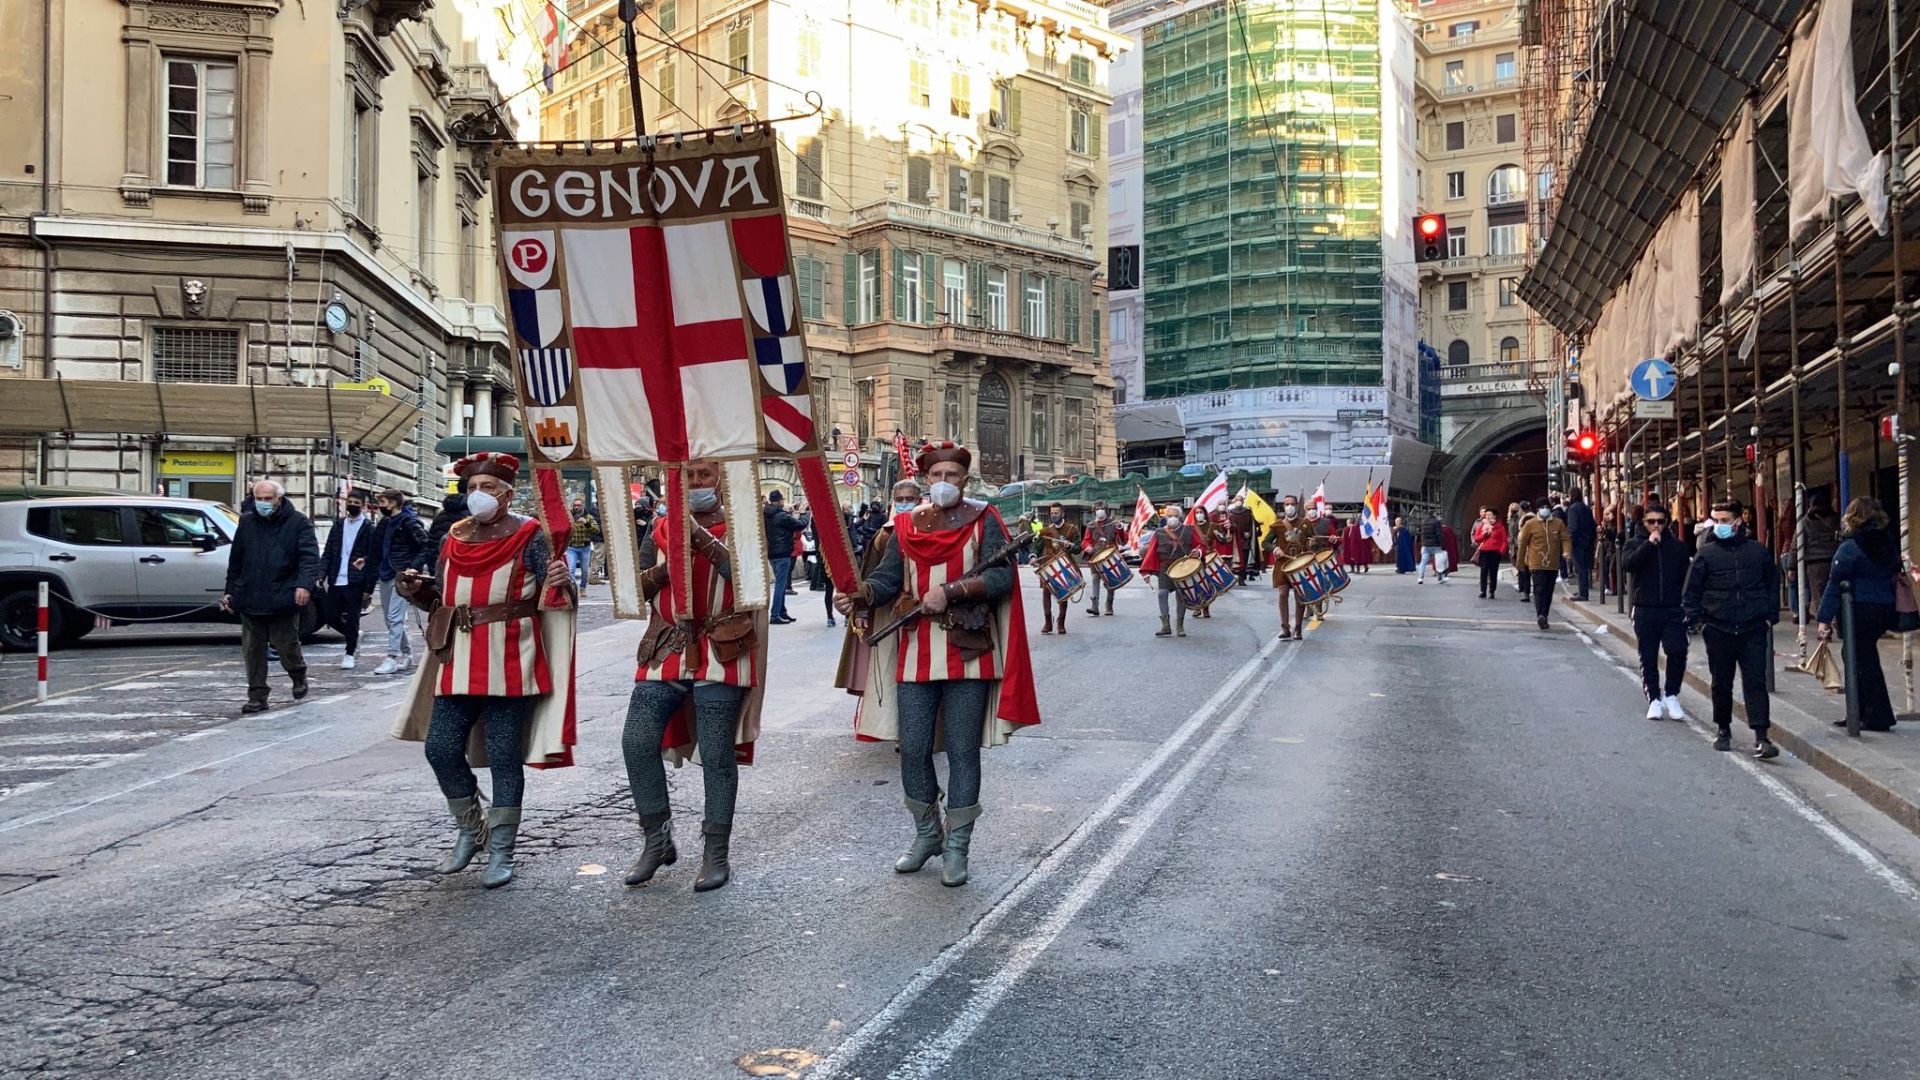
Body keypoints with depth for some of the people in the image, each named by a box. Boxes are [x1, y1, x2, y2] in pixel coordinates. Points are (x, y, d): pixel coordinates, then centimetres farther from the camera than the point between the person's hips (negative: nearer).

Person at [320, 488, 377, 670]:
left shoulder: (368, 528, -2)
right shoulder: (339, 525, 11)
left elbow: (372, 559, -5)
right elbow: (328, 553, 10)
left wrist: (369, 587, -9)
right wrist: (322, 575, -3)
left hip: (355, 582, -5)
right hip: (336, 580, 5)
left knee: (352, 620, 0)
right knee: (329, 615, 5)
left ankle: (349, 654, 13)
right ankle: (353, 636, 29)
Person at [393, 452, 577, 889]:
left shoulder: (528, 537, -5)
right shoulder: (455, 539, 11)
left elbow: (556, 599, -8)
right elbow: (441, 599, 20)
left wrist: (560, 583, -30)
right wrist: (417, 589, 1)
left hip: (509, 666, -5)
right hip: (460, 665, 6)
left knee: (504, 757, 1)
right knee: (441, 748, 5)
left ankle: (501, 851, 13)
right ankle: (470, 831, 27)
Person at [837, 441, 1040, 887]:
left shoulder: (983, 521, -1)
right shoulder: (906, 525, 9)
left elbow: (1001, 576, -12)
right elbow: (887, 577, 3)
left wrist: (949, 592, -22)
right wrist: (858, 597, -16)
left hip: (968, 655, -3)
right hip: (915, 655, 3)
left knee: (962, 752, 3)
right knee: (913, 749, 7)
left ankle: (956, 846, 16)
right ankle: (926, 834, 28)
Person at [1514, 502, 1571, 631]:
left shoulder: (1559, 523, 6)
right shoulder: (1530, 524, 0)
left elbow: (1565, 538, 0)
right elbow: (1522, 544, 4)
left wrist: (1566, 551, -22)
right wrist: (1519, 563, 6)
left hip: (1553, 565, 3)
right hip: (1536, 564, -3)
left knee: (1548, 591, 10)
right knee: (1539, 589, -15)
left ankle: (1543, 617, 21)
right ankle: (1540, 615, -24)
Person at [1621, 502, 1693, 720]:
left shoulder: (1677, 546, 8)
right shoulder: (1636, 543, 4)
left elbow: (1686, 577, 8)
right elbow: (1627, 564, -16)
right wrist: (1649, 543, -18)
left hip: (1673, 610, 0)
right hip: (1645, 610, 0)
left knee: (1677, 652, -12)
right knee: (1648, 658, 5)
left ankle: (1671, 695, 5)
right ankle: (1654, 699, 16)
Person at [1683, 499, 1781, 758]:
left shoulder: (1758, 552, 4)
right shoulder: (1706, 553, 1)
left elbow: (1773, 584, 14)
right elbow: (1692, 590, 6)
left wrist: (1770, 617, 6)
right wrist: (1697, 619, -3)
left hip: (1753, 630, 0)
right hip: (1718, 630, 0)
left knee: (1755, 683, -5)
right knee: (1721, 684, 10)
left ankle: (1761, 737, -8)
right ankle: (1723, 729, 26)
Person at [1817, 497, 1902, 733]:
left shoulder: (1850, 547, -13)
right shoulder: (1891, 543, 8)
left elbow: (1834, 585, -14)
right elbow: (1895, 573, 17)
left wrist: (1825, 618, -13)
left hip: (1860, 610, -7)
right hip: (1885, 607, 7)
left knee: (1864, 661, 0)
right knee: (1861, 658, 17)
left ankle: (1879, 718, 3)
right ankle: (1858, 713, 22)